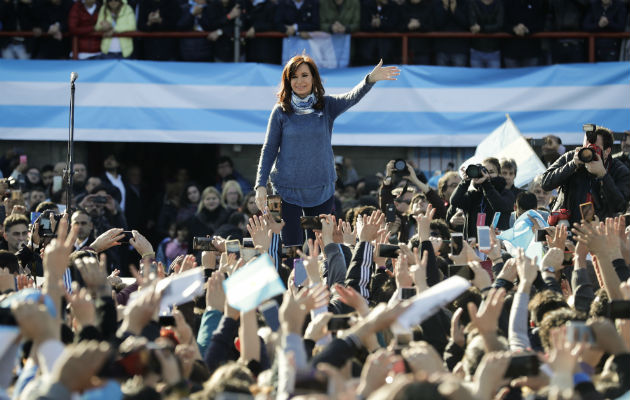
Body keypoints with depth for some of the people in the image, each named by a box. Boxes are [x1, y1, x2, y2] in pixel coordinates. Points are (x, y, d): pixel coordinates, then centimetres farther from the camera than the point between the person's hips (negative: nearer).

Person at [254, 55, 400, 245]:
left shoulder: (327, 106, 1)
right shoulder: (281, 111, -1)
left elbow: (352, 97, -17)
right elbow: (269, 149, 3)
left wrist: (371, 79, -37)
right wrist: (261, 185, -5)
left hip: (321, 189, 2)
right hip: (288, 189, -2)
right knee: (292, 246, -4)